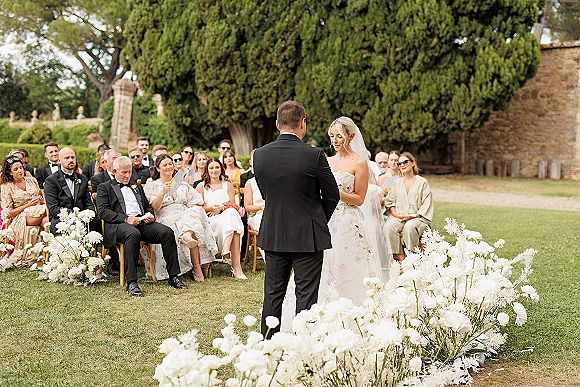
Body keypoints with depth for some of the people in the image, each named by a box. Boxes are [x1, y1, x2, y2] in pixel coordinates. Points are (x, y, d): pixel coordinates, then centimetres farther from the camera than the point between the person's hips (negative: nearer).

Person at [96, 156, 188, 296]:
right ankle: (131, 283, -40)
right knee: (133, 234, -41)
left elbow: (148, 206, 31)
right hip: (119, 225, -5)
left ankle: (174, 277, -18)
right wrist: (125, 218, -15)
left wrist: (150, 215, 5)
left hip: (142, 222, 5)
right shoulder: (104, 187, 14)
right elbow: (103, 211, 0)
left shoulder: (137, 186, 32)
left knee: (167, 232, -22)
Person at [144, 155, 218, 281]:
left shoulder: (181, 183, 23)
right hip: (166, 220, -4)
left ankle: (188, 235, -56)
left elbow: (198, 201, 20)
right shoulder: (152, 186, 11)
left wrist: (192, 207, -3)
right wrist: (163, 192, -17)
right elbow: (154, 208, -4)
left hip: (185, 215, 4)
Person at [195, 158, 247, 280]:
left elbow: (232, 205, 12)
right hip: (209, 220, -2)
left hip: (228, 216, 2)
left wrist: (221, 207, -8)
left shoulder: (227, 185, 22)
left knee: (231, 212, -35)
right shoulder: (201, 186, 15)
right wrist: (211, 208, -15)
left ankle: (226, 249, -50)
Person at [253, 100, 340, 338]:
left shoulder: (260, 154, -3)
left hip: (272, 235, 4)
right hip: (307, 236, -4)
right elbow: (333, 196, -3)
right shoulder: (314, 155, -14)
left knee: (273, 293, 13)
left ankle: (268, 341, 21)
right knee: (306, 294, 3)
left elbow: (264, 192, 9)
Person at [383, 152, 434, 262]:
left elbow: (427, 204, 2)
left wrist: (415, 215, -13)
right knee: (388, 226, -31)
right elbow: (389, 201, 15)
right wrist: (396, 214, -5)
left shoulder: (422, 182, 10)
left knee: (409, 227, -38)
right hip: (398, 217, 3)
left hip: (417, 217, -3)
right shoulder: (397, 183, 23)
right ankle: (400, 258, -28)